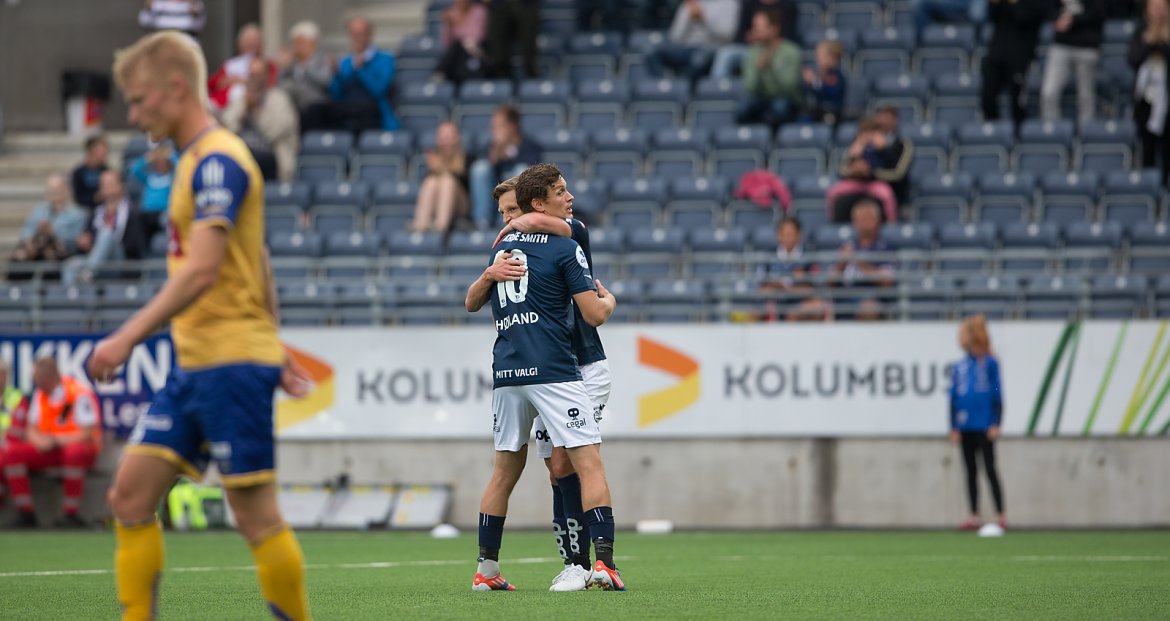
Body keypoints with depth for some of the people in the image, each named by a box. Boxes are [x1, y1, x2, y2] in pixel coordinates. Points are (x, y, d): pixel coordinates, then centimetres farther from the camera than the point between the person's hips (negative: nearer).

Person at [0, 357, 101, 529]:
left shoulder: (80, 394, -16)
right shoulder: (40, 394, 5)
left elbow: (88, 434, -19)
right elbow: (31, 429, 9)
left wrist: (55, 441, -22)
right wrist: (40, 441, -15)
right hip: (48, 449, 6)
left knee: (74, 452, -42)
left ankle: (72, 514, -30)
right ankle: (25, 513, -16)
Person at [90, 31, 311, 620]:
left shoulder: (218, 160, -13)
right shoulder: (200, 160, 17)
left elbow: (202, 269, -23)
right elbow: (257, 267, 24)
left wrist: (127, 338, -26)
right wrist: (275, 347, 27)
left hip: (231, 365, -10)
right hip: (194, 366, 10)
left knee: (256, 516, -5)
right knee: (131, 494, 2)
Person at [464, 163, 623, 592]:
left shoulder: (502, 247, 15)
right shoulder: (565, 249, -5)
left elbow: (472, 303, 25)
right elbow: (594, 315, -5)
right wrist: (609, 299, 12)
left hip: (506, 373, 6)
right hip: (553, 373, -6)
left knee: (506, 469, 16)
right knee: (589, 463, -6)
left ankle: (486, 569, 16)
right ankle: (603, 561, -17)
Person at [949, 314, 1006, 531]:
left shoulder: (990, 364, -5)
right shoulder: (959, 367, 8)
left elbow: (997, 396, -4)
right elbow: (953, 399, 11)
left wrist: (995, 424, -9)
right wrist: (954, 427, 7)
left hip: (985, 427, -5)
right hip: (965, 428, 5)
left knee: (990, 469, -4)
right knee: (970, 471, 7)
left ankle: (1000, 515, -1)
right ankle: (974, 516, 11)